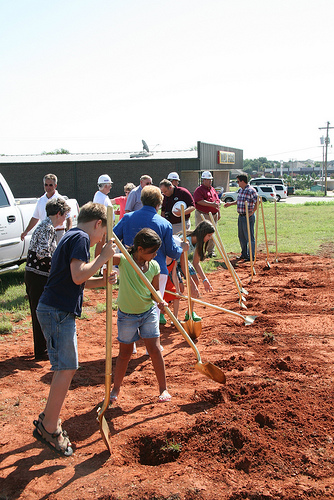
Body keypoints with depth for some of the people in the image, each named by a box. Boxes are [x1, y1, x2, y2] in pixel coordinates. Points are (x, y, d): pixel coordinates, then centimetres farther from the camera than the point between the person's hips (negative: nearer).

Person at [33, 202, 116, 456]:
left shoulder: (71, 237, 21)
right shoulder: (81, 238, -11)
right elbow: (78, 276, -23)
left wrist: (101, 281, 11)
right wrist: (103, 257, -14)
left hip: (58, 311, 11)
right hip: (58, 311, -11)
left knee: (66, 368, 16)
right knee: (66, 369, -7)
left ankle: (48, 420, 27)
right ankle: (49, 427, 4)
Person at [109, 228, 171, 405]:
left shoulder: (154, 266, -7)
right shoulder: (123, 260, -18)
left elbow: (155, 289, 2)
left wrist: (160, 300, -19)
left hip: (149, 312, 2)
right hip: (127, 315, -2)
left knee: (155, 349, 0)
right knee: (125, 353, 10)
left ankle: (163, 389, 17)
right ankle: (116, 389, 31)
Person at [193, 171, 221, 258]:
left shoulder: (213, 189, 17)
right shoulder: (199, 190, -7)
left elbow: (217, 201, 22)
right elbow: (200, 201, -21)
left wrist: (219, 213, 19)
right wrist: (211, 204, -25)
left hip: (214, 215, 7)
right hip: (203, 215, -7)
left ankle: (211, 251, 20)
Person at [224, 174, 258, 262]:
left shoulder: (251, 190, -16)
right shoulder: (241, 190, 12)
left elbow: (257, 202, -21)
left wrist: (252, 212, -20)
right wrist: (230, 203, 18)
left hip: (248, 217, -10)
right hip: (241, 216, 10)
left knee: (249, 237, -3)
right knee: (241, 237, 16)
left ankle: (251, 256, 5)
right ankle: (244, 254, 28)